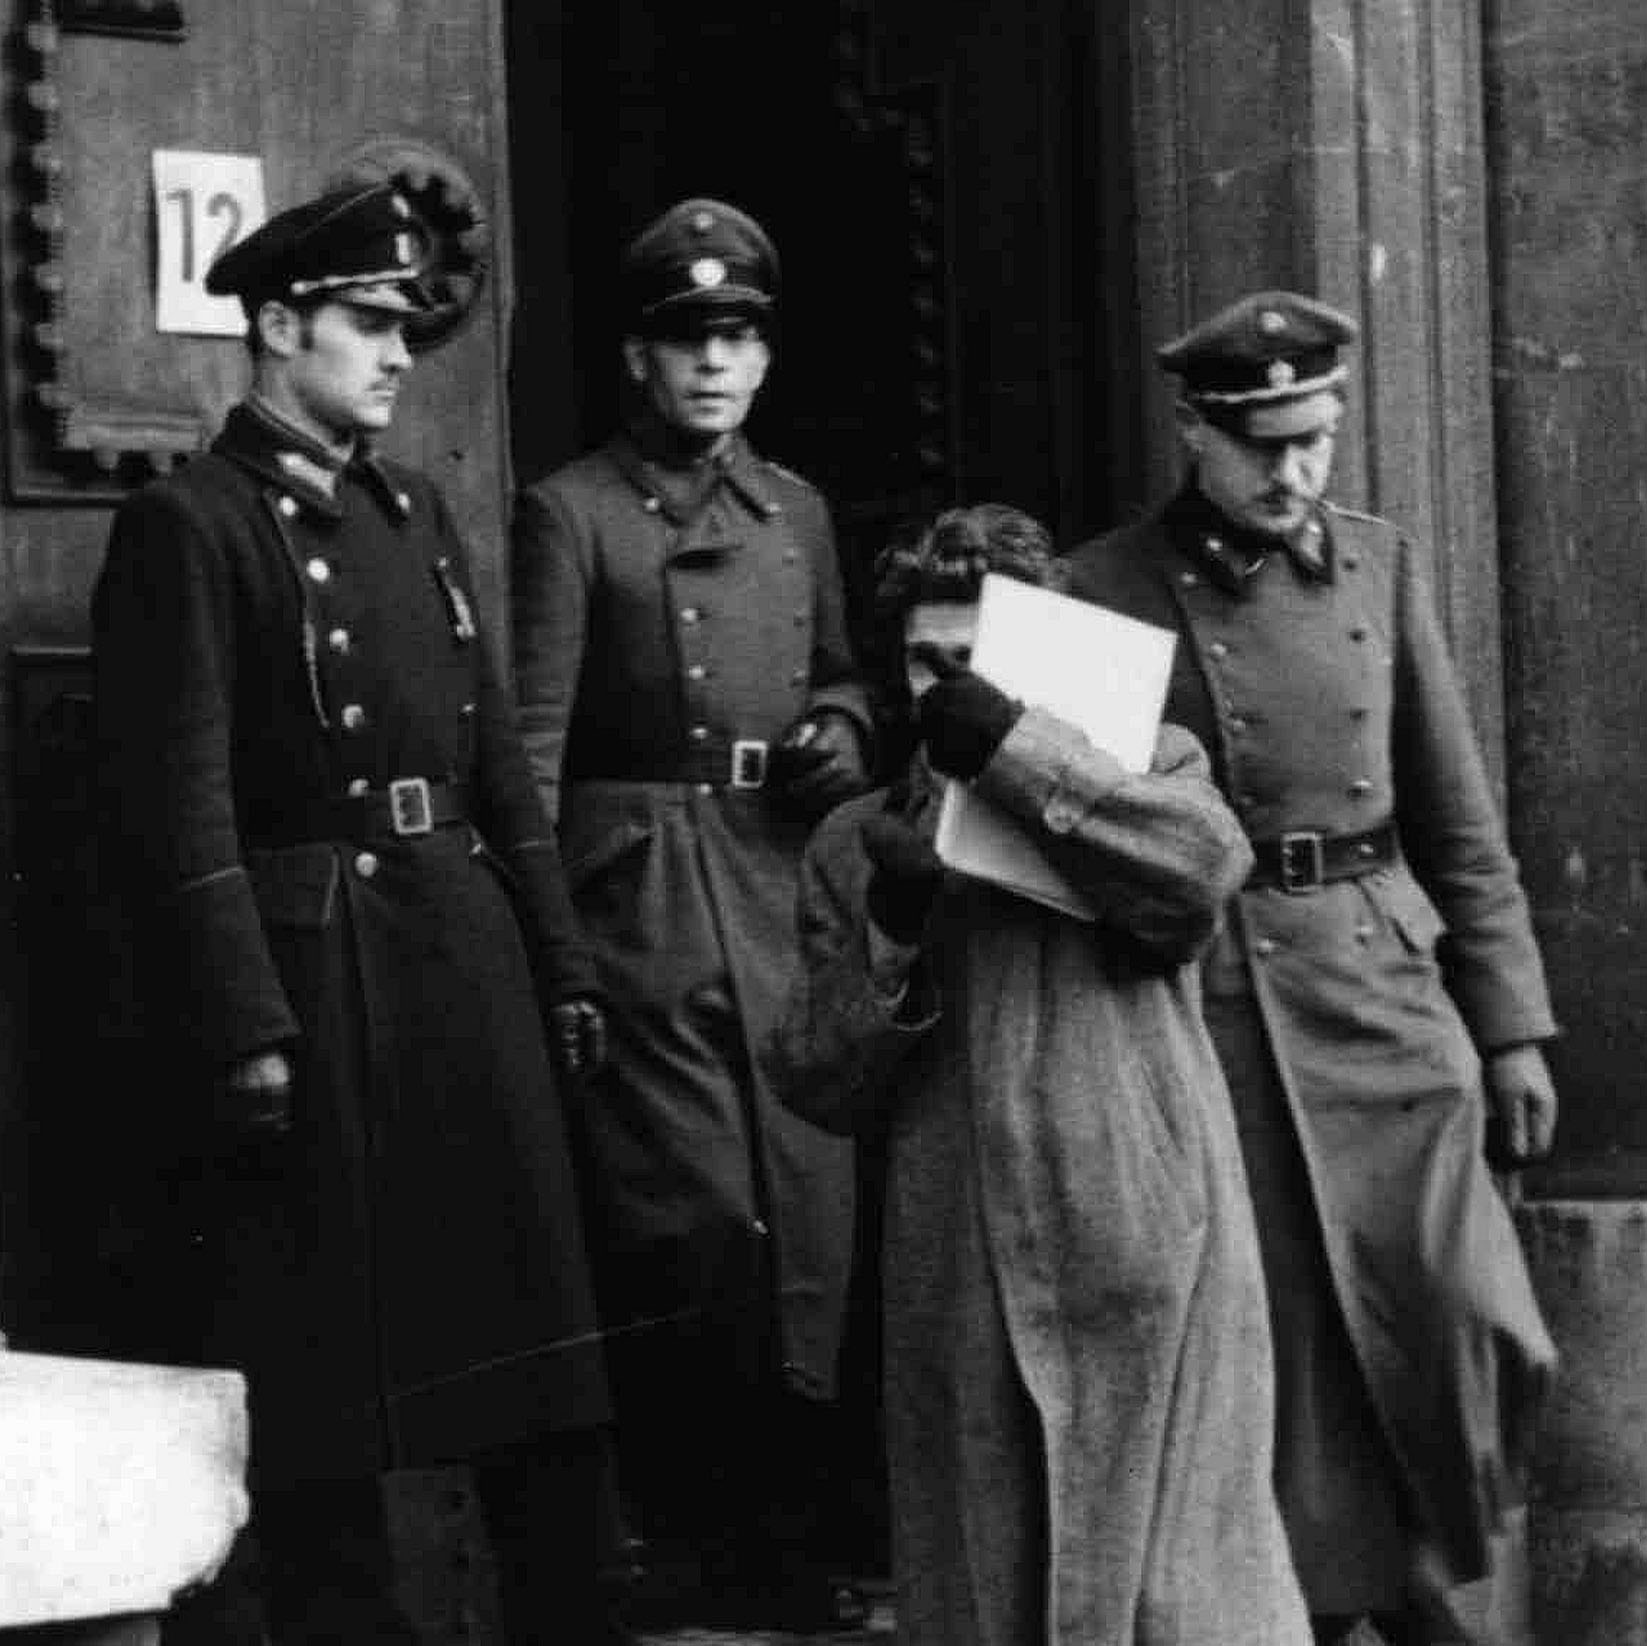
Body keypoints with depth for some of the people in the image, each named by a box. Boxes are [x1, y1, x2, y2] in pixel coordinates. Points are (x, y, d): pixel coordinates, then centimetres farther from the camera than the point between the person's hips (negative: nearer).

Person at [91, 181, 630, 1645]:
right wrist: (245, 1032, -20)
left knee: (541, 1338, 8)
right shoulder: (188, 528, -8)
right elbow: (177, 808, -14)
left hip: (464, 957, 7)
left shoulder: (415, 511, 14)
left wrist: (562, 972, 12)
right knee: (321, 1364, 1)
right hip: (307, 971, -7)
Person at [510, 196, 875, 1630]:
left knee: (809, 1206, 5)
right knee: (689, 1215, -8)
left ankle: (787, 1535, 15)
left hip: (786, 881, 6)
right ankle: (693, 1538, 4)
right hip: (641, 897, -5)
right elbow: (533, 739, -7)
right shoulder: (574, 513, -3)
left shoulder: (796, 512, 15)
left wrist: (839, 732, 4)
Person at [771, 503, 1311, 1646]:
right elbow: (823, 1090, 8)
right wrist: (894, 929, -7)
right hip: (957, 1283, 3)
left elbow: (1205, 868, -15)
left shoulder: (1146, 768, 10)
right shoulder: (859, 844, 14)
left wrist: (1011, 749, -15)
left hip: (1145, 1250, -2)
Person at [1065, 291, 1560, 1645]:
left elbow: (1457, 818, 11)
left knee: (1465, 1316, -3)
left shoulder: (1382, 566, 8)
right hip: (1205, 1004, -3)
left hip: (1383, 982, 3)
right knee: (1284, 1332, 0)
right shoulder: (1105, 591, -2)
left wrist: (1511, 1026, 8)